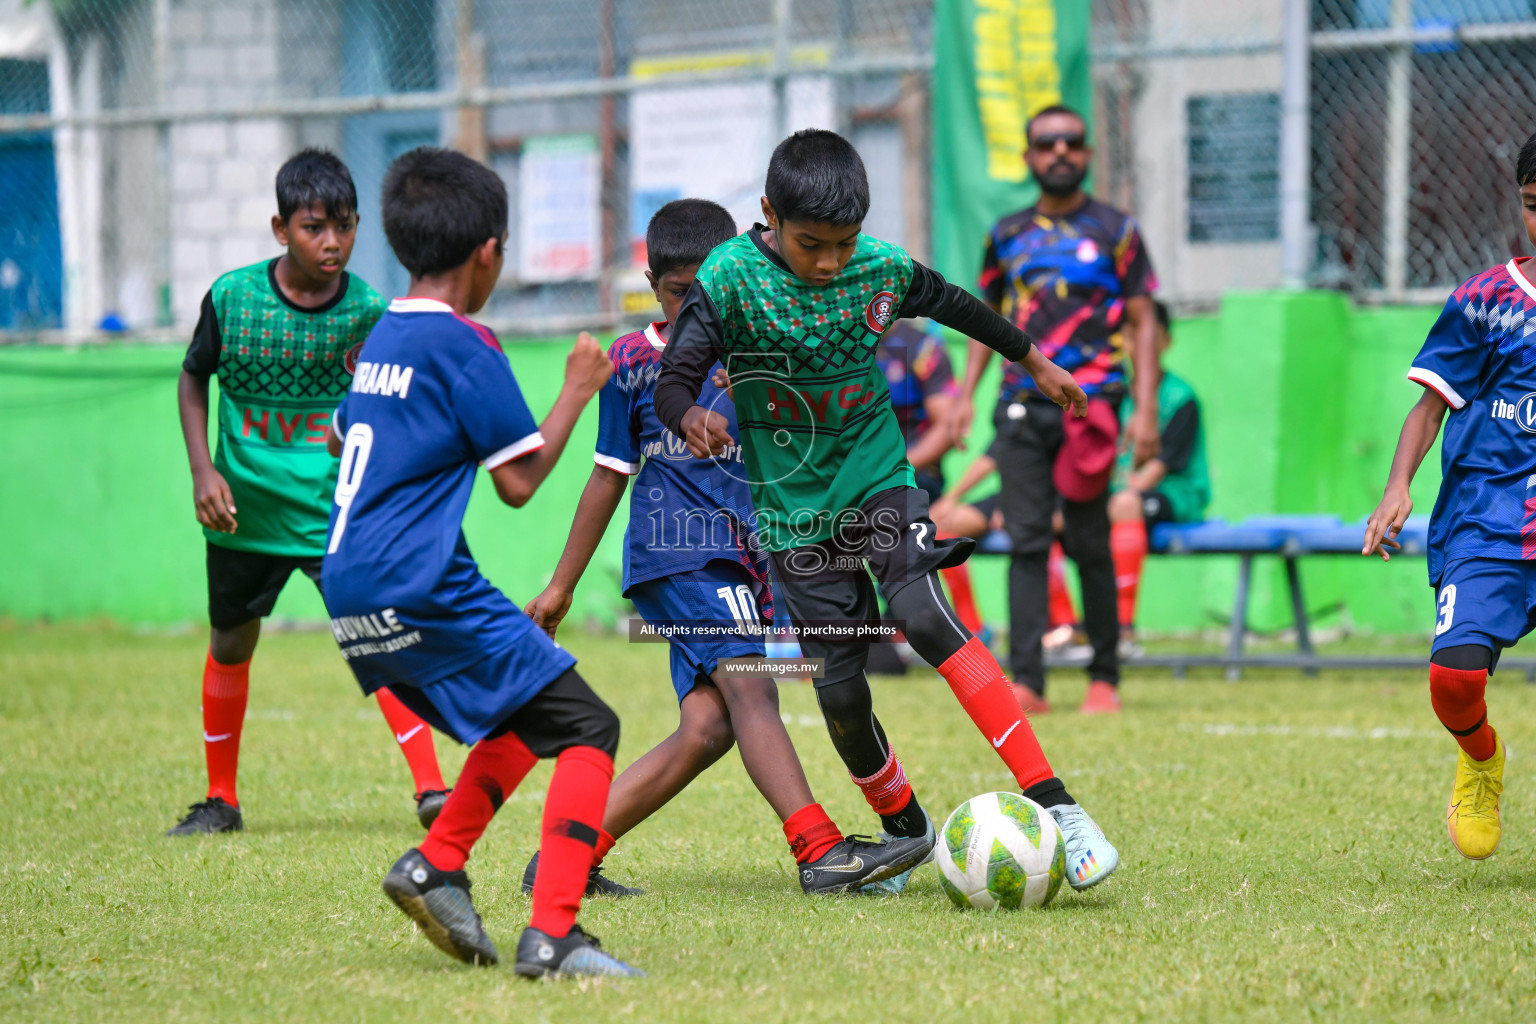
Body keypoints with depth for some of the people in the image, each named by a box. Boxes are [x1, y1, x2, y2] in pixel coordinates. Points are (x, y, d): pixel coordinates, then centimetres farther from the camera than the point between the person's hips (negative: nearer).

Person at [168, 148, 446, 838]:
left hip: (334, 510, -2)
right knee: (230, 644, 15)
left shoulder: (368, 311, -10)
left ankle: (431, 789, -17)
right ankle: (220, 799, 33)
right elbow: (193, 378, 6)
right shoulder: (231, 296, -9)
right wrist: (202, 470, -4)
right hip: (244, 508, 2)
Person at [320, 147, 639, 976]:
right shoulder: (464, 346, -9)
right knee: (586, 727, -6)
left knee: (523, 715, 24)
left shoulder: (383, 338, 16)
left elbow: (341, 439, 31)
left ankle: (437, 865, 10)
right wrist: (579, 388, 4)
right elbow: (519, 480, -7)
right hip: (421, 589, -9)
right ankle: (551, 933, -19)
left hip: (351, 592, 9)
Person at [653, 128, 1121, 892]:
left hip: (878, 481, 0)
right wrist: (690, 417, -42)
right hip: (795, 507, 0)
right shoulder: (730, 278, -15)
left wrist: (1035, 359, 29)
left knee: (921, 612, -26)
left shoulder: (881, 266, -6)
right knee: (838, 687, -1)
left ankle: (1053, 805, -30)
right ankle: (906, 831, 26)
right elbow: (672, 379, -17)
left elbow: (952, 306, 15)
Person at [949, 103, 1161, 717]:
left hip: (1088, 403, -2)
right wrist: (966, 395, 10)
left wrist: (1146, 410, -5)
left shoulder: (1115, 231, 6)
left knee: (1088, 544, -2)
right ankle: (1025, 680, -10)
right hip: (1020, 406, 3)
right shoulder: (1008, 235, 15)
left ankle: (1104, 677, 9)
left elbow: (1142, 325, 4)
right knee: (1026, 540, -6)